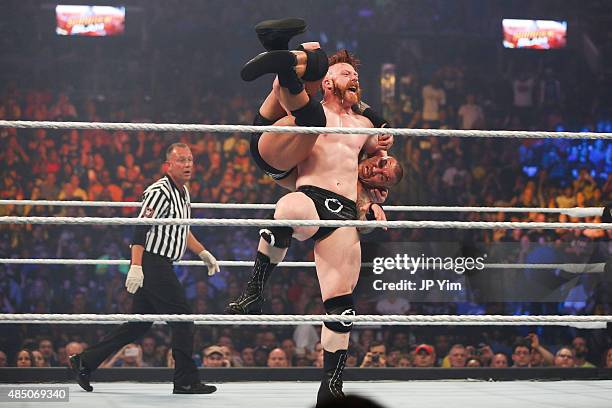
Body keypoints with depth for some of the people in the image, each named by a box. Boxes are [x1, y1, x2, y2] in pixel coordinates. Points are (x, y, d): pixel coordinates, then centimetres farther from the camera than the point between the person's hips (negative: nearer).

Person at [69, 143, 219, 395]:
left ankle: (85, 362, 15)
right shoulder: (160, 192, -15)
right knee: (182, 317, -7)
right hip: (151, 263, -10)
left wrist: (203, 253, 25)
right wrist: (135, 267, -27)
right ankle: (186, 381, 0)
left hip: (161, 267, 10)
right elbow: (140, 229, -21)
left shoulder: (183, 192, 16)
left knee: (139, 323, 11)